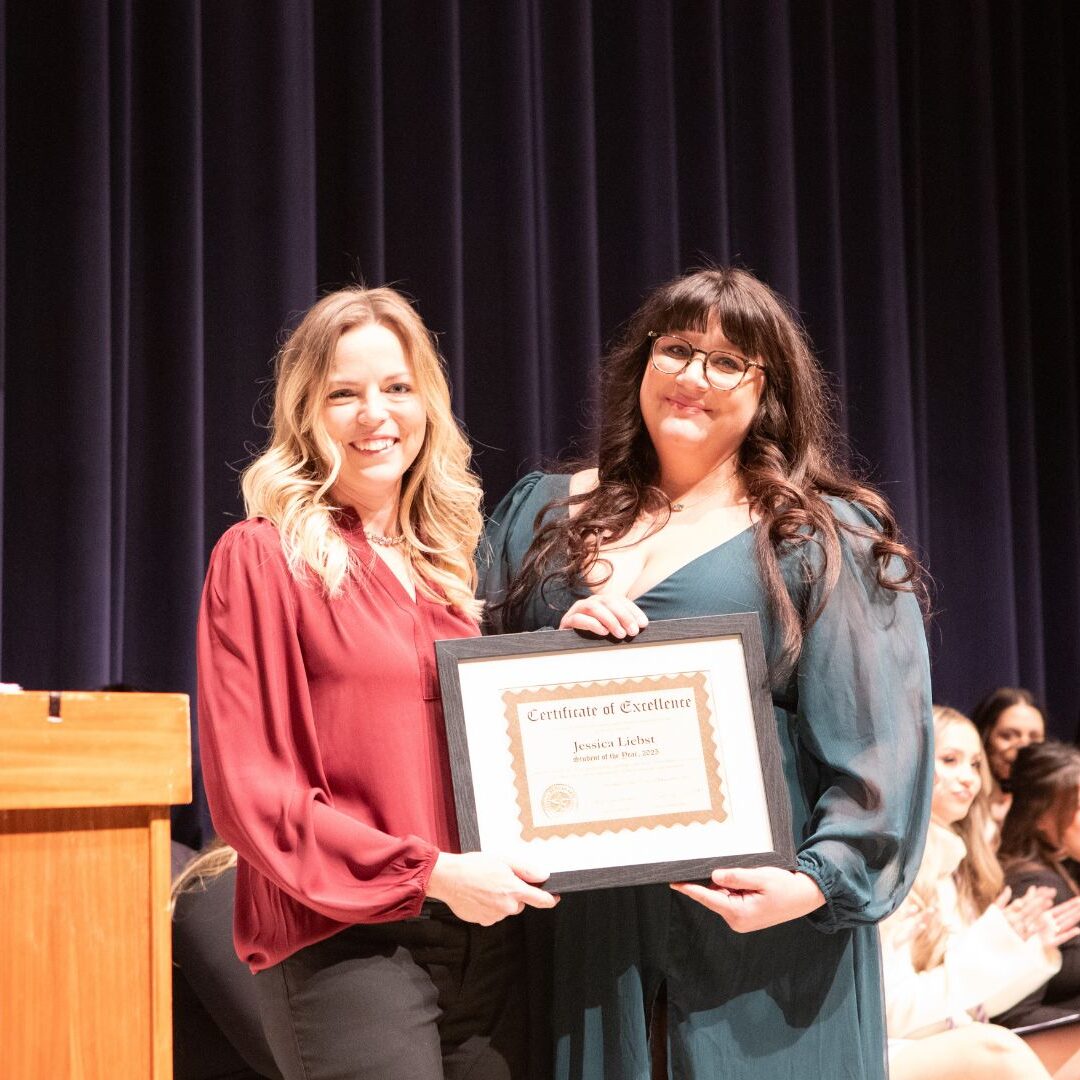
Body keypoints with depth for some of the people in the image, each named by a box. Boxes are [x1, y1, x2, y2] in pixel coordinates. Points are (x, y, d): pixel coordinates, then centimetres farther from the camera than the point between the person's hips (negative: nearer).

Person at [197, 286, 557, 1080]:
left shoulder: (448, 559, 14)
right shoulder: (262, 557, -3)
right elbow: (249, 791, -9)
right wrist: (427, 873, -14)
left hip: (486, 937, 6)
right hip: (343, 944, -6)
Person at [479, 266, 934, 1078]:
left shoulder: (825, 537, 1)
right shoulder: (543, 512, 12)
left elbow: (878, 736, -5)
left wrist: (826, 877, -16)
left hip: (753, 902, -2)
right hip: (583, 910, 3)